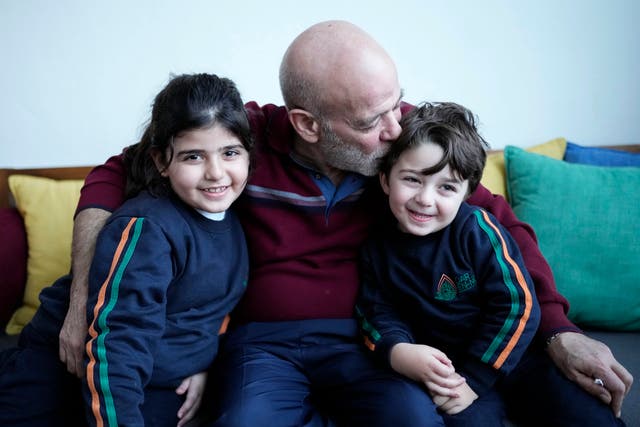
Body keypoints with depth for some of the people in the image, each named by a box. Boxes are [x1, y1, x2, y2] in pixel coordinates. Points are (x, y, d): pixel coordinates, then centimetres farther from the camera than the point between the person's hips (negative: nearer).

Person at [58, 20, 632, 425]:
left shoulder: (406, 133, -9)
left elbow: (497, 218, 1)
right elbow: (113, 177, -5)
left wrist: (559, 331, -6)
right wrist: (83, 300, -15)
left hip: (362, 335, 2)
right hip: (263, 341, -1)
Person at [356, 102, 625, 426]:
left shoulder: (478, 229, -16)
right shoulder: (376, 247, -6)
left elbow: (517, 305, -15)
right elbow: (378, 313, -1)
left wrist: (473, 378, -17)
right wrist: (398, 351, -24)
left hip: (510, 354, 0)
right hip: (441, 370, 1)